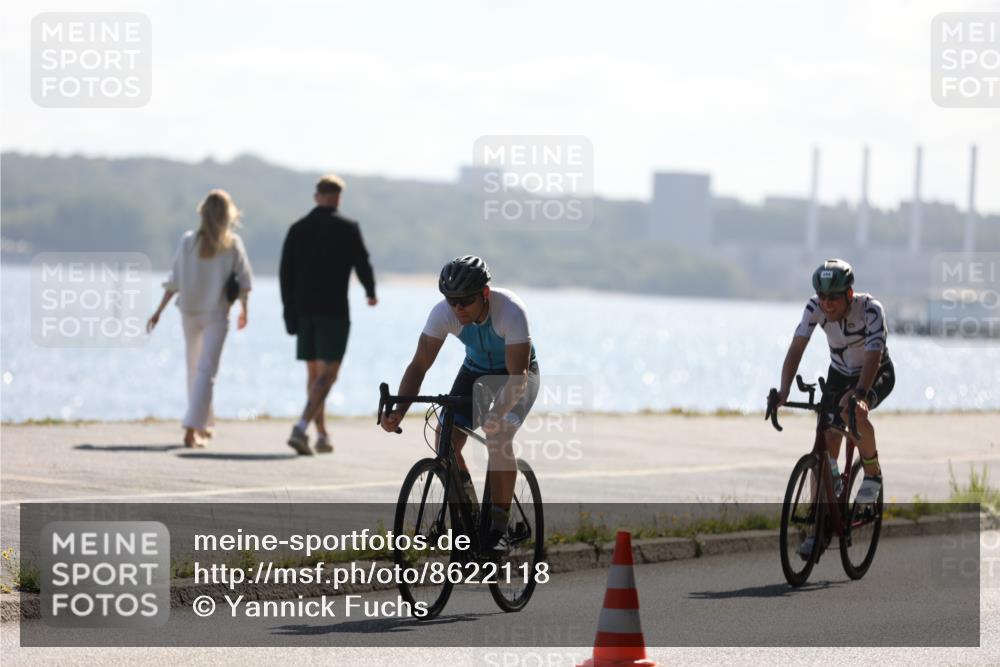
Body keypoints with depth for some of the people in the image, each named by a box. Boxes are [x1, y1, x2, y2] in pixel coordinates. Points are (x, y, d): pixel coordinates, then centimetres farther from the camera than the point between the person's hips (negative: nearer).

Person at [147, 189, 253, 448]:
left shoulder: (187, 242, -5)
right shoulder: (232, 244, -8)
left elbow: (174, 281, -5)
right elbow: (244, 280, -3)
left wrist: (159, 311, 2)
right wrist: (244, 309, 14)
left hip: (189, 312, 3)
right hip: (216, 313, -3)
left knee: (195, 368, 19)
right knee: (206, 371, -4)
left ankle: (203, 426, 30)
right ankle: (192, 428, -17)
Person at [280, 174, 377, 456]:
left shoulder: (298, 229, 6)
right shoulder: (347, 228, -5)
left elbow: (285, 272, 5)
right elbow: (362, 264, -4)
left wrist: (290, 311, 11)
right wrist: (371, 293, 16)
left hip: (303, 310, 5)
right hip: (333, 311, -5)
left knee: (314, 373, 15)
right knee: (327, 373, -6)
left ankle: (322, 435, 20)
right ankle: (301, 428, -23)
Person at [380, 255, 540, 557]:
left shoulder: (510, 311, -36)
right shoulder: (443, 312, -26)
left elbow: (517, 376, -40)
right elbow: (419, 365, -25)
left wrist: (495, 415, -56)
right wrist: (398, 411, -40)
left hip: (517, 373, -4)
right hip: (477, 369, 4)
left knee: (498, 436, -28)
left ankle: (498, 527, -21)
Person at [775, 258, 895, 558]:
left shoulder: (870, 309, -31)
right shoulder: (815, 308, -21)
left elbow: (873, 357, -40)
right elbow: (796, 348, -26)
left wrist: (859, 393, -56)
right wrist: (784, 390, -42)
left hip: (877, 374, -4)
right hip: (840, 374, 4)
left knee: (856, 413, -36)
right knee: (825, 445, -9)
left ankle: (873, 475, -11)